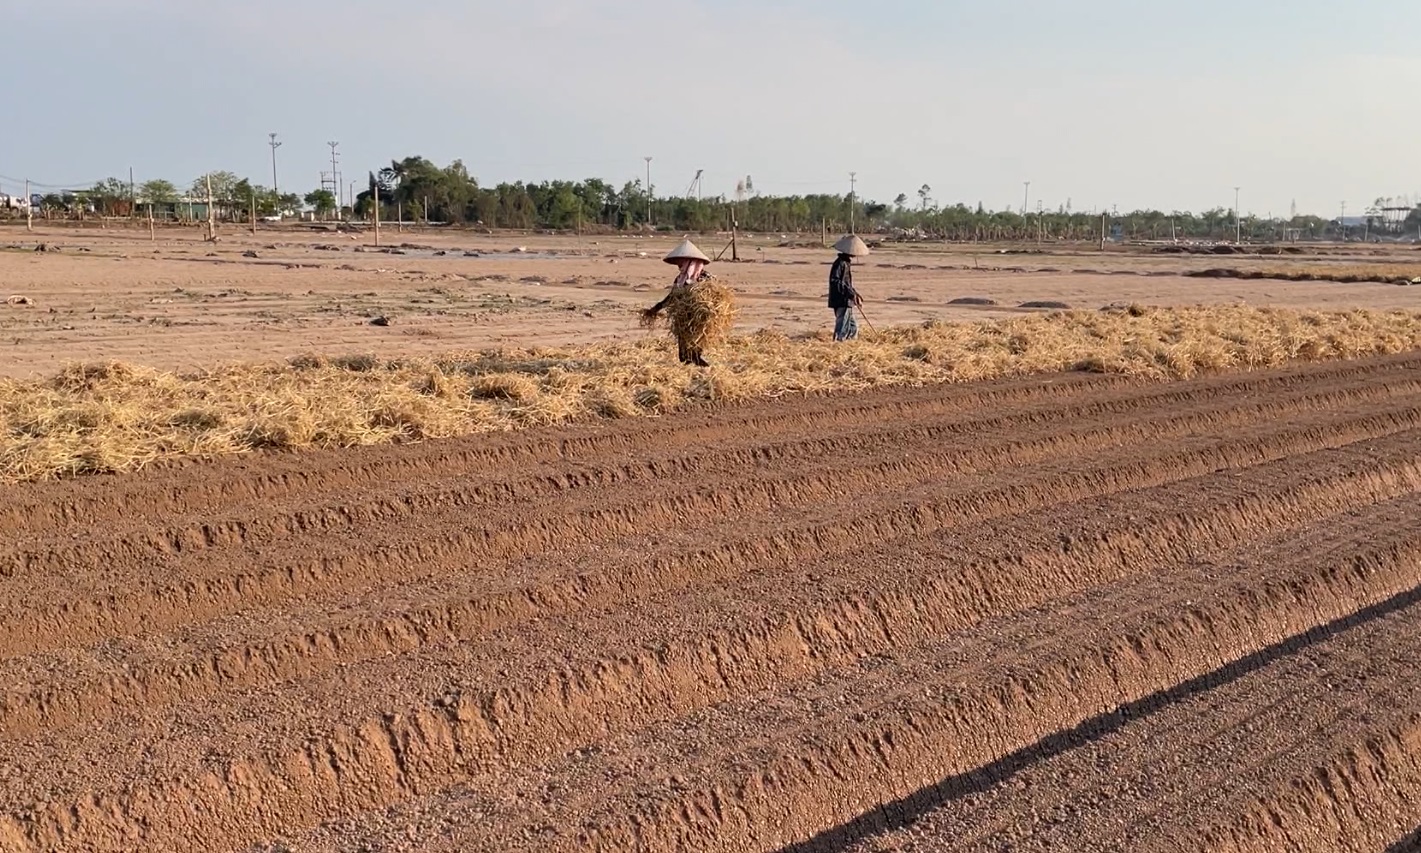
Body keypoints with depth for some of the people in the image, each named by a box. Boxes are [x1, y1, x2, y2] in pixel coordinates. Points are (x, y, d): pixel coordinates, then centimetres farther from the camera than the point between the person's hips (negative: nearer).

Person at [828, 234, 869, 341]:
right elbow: (835, 281, -23)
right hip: (841, 301, -11)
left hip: (847, 302, 11)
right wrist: (851, 293, -25)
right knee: (842, 330, -8)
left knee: (853, 328, 16)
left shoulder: (847, 263, 16)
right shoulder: (840, 263, -16)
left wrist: (855, 294, 21)